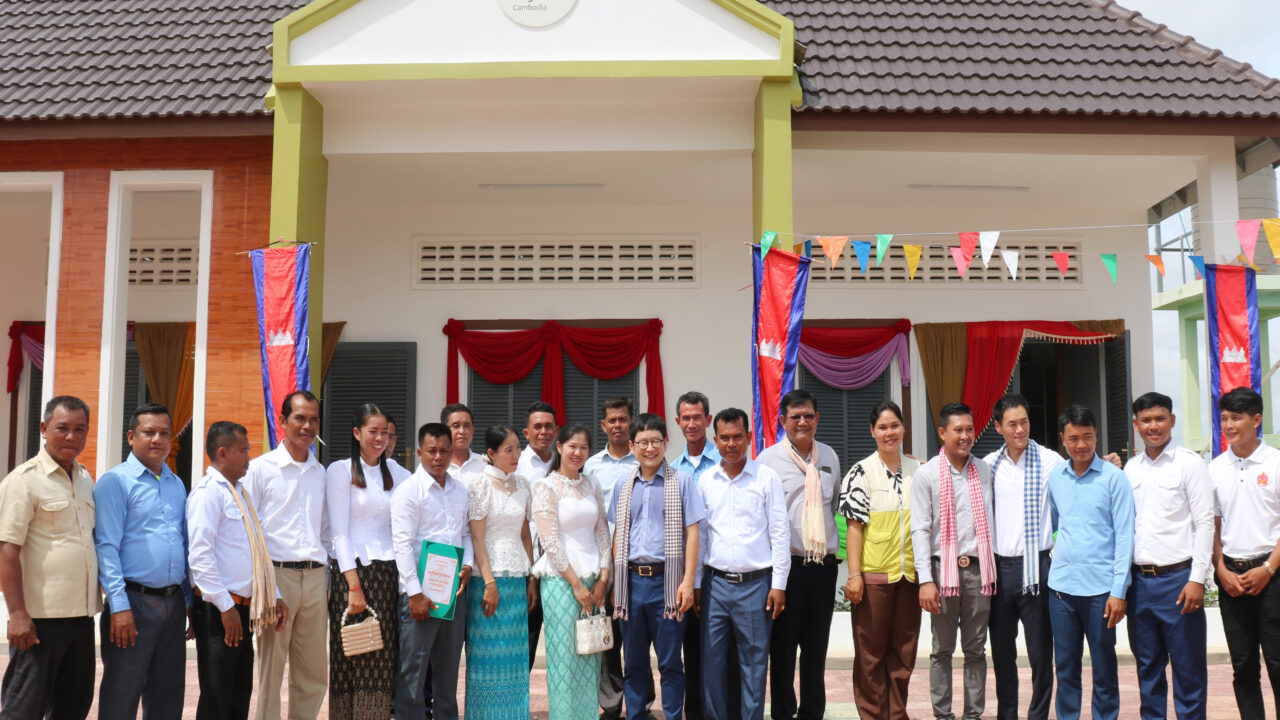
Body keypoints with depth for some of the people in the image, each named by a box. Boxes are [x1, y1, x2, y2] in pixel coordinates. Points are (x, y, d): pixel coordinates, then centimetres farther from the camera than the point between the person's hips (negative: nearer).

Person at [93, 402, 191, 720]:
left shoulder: (177, 485, 14)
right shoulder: (115, 481, -5)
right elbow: (106, 547, -10)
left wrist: (190, 599, 14)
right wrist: (119, 606, -16)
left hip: (174, 602, 6)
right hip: (135, 601, -6)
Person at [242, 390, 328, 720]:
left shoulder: (321, 473, 14)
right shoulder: (260, 468, 0)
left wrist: (326, 579, 11)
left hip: (314, 577, 5)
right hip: (277, 573, -4)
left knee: (314, 674, 8)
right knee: (271, 669, 0)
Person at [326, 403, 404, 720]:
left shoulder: (393, 473, 14)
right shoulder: (340, 471, -2)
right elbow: (340, 533, -7)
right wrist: (354, 584, -13)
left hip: (387, 573, 5)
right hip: (352, 571, -4)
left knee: (382, 661, 3)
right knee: (353, 660, -4)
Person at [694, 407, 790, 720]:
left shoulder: (767, 477, -1)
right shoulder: (705, 480, 7)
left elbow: (780, 533, -1)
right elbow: (698, 534, 11)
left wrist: (779, 584, -4)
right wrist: (695, 583, 8)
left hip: (756, 584, -2)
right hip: (715, 583, 3)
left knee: (754, 662, 3)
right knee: (711, 661, 6)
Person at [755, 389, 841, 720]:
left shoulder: (830, 457, 10)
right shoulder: (769, 459, -3)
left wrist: (834, 548, 15)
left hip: (824, 564, 4)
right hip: (786, 564, -4)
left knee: (817, 646, 11)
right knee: (783, 646, 3)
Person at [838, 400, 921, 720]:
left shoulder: (918, 470, 8)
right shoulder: (862, 472, -4)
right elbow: (854, 525, -6)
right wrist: (854, 575, -12)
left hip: (909, 573, 4)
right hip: (873, 574, -4)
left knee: (903, 650, 11)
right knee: (871, 651, 3)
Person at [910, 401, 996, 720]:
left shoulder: (984, 470, 8)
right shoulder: (927, 474, -2)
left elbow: (991, 520, 12)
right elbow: (920, 529, -5)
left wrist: (992, 569, 6)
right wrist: (926, 580, -11)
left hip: (978, 567, 3)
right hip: (944, 567, -3)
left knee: (976, 648, 8)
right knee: (942, 649, 4)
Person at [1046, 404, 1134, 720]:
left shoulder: (1113, 477, -5)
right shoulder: (1055, 477, 7)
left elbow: (1124, 536, -7)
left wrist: (1118, 590, -11)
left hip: (1100, 587, -3)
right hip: (1061, 586, 4)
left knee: (1104, 671, 6)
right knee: (1065, 668, 10)